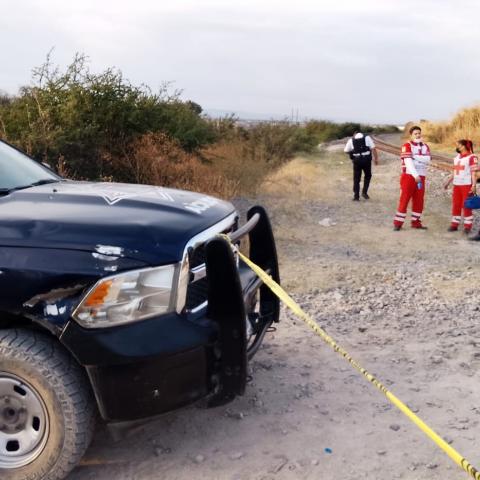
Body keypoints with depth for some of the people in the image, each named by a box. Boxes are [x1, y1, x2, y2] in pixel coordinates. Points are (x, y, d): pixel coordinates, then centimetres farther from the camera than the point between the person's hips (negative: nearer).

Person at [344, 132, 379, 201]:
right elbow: (373, 149, -2)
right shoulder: (367, 138, 7)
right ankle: (364, 192, 11)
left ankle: (356, 196, 10)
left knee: (356, 178, 11)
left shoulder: (351, 140, 9)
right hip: (366, 159, 0)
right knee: (367, 176, 20)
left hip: (357, 160, 1)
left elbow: (346, 151, 12)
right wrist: (376, 159, 2)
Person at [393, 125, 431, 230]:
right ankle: (398, 223, -2)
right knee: (404, 199, -6)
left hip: (421, 176, 6)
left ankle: (416, 222, 18)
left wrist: (415, 156, -17)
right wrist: (415, 175, -26)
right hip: (409, 176, -5)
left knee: (419, 200, 8)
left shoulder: (425, 146, 11)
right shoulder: (407, 146, -7)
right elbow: (408, 162, -18)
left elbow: (427, 160, -5)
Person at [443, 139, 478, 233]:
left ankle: (468, 226, 7)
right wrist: (447, 182, 18)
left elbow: (473, 173, -12)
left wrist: (473, 185, -17)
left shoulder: (472, 157, -10)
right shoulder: (456, 157, 13)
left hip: (467, 185, -7)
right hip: (456, 185, 7)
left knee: (466, 206, -1)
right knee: (455, 205, 8)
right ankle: (454, 224, 15)